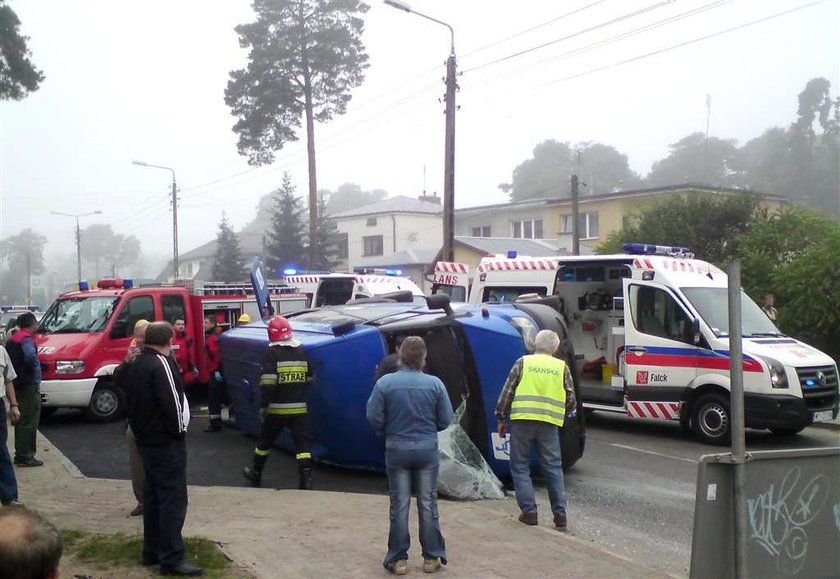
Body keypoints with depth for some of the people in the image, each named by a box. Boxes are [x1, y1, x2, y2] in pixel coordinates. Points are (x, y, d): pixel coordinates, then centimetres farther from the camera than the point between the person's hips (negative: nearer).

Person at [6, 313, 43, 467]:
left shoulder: (12, 339, 17)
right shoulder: (26, 338, -14)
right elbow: (31, 358, -30)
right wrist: (35, 374, -14)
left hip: (18, 384, 10)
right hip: (28, 385, -10)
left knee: (22, 421, 16)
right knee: (29, 421, -6)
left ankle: (21, 454, 23)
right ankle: (25, 456, -5)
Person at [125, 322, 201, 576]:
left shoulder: (137, 364, 13)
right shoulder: (161, 364, -18)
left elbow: (133, 400, 16)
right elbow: (171, 402, -24)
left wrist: (140, 429, 15)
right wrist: (179, 429, -11)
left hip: (146, 439, 10)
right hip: (166, 441, -10)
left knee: (153, 495, 16)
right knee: (173, 498, -7)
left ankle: (152, 551, 23)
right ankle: (172, 558, -6)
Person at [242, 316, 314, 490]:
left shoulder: (272, 353, -11)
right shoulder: (302, 351, 5)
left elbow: (267, 383, -18)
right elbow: (309, 379, 12)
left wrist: (263, 405, -10)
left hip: (277, 408, -3)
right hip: (300, 408, 3)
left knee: (265, 441, 16)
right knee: (302, 442, 2)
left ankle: (255, 474, 32)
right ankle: (306, 479, -8)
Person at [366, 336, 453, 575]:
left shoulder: (385, 382, -12)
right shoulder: (435, 383, -9)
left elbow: (374, 418, -9)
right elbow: (445, 419, -4)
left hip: (397, 449, 0)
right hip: (427, 449, 0)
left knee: (399, 505, 8)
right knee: (428, 504, 11)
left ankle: (398, 559, 13)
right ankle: (432, 557, 17)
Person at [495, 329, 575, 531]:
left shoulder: (523, 362, 5)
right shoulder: (562, 367, 8)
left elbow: (507, 393, 3)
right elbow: (570, 400, 8)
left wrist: (501, 419, 11)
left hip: (522, 421, -1)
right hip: (549, 423, 1)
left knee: (520, 467, 9)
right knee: (553, 468, 10)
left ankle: (529, 512, 6)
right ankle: (560, 515, 10)